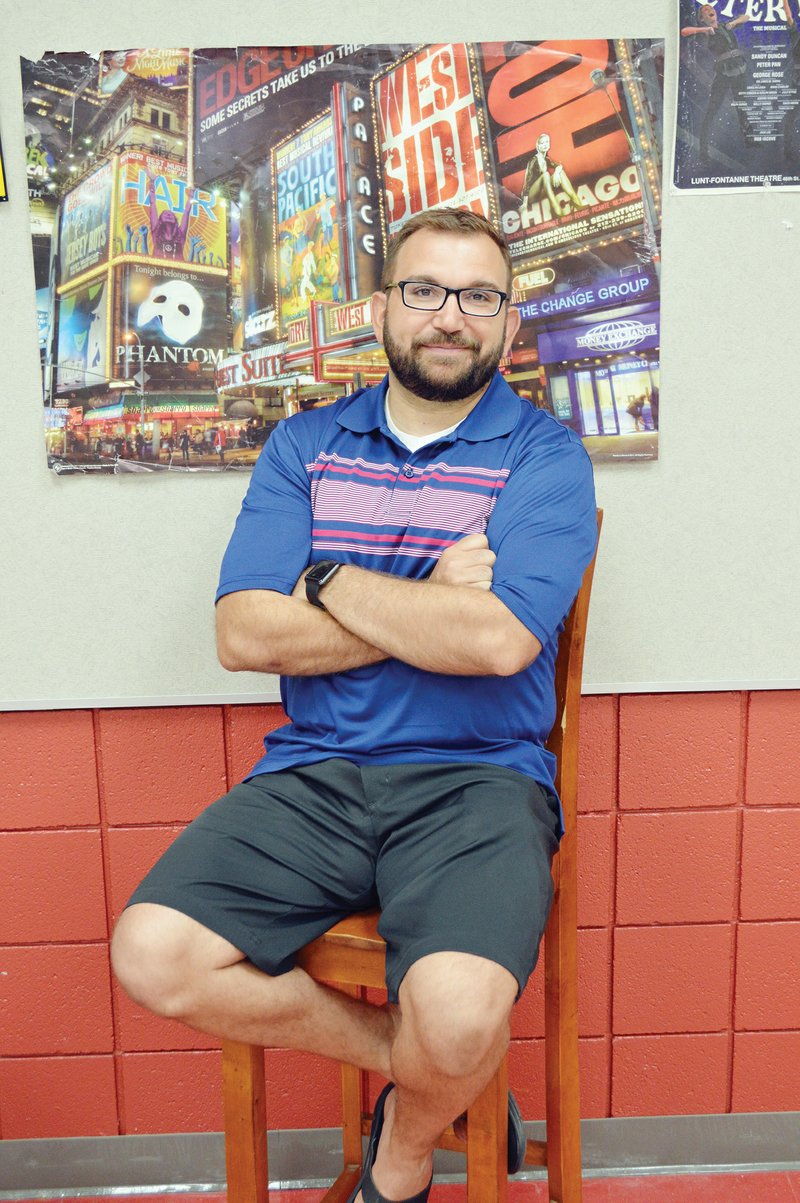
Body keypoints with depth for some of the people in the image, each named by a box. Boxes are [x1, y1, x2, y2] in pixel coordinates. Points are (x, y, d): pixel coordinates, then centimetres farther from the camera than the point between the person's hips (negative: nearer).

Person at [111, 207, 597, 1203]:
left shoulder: (544, 455, 2)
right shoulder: (304, 445, 11)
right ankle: (410, 1058, 8)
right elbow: (244, 634, -2)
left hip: (476, 777, -3)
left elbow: (501, 639, -16)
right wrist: (434, 608, -9)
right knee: (153, 956, -17)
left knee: (457, 1015, -27)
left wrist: (332, 581, -6)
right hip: (313, 774, 3)